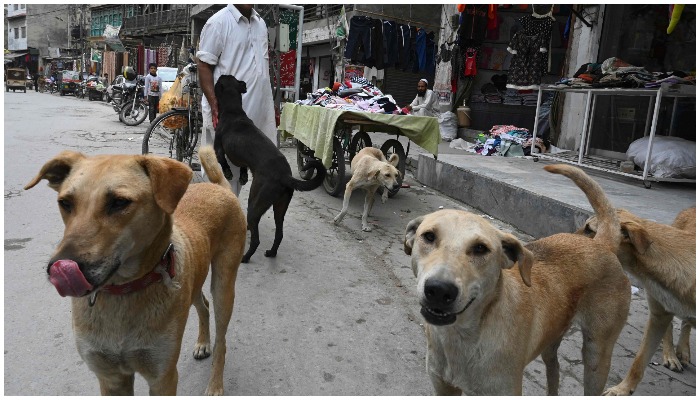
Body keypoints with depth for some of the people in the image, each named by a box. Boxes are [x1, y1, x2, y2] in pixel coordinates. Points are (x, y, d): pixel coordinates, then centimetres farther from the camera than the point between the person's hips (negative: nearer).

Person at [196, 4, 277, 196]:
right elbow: (204, 66, -11)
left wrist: (271, 106, 19)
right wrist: (215, 105, -22)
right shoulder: (218, 22, -8)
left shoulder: (261, 23, 15)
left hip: (257, 110, 7)